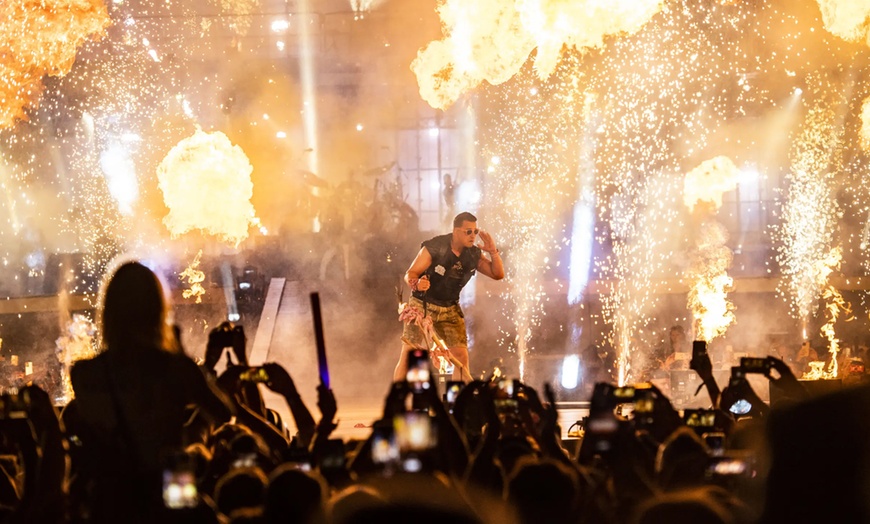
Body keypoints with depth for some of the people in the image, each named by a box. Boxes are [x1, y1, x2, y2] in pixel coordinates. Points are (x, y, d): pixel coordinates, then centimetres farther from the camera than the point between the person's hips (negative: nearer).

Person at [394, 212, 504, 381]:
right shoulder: (434, 248, -17)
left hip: (449, 310, 4)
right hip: (422, 306, -4)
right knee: (408, 356, -7)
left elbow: (498, 274, -1)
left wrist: (493, 252, -18)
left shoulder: (473, 254, -3)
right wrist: (417, 283, -40)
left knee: (461, 356, -6)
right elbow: (410, 274, -17)